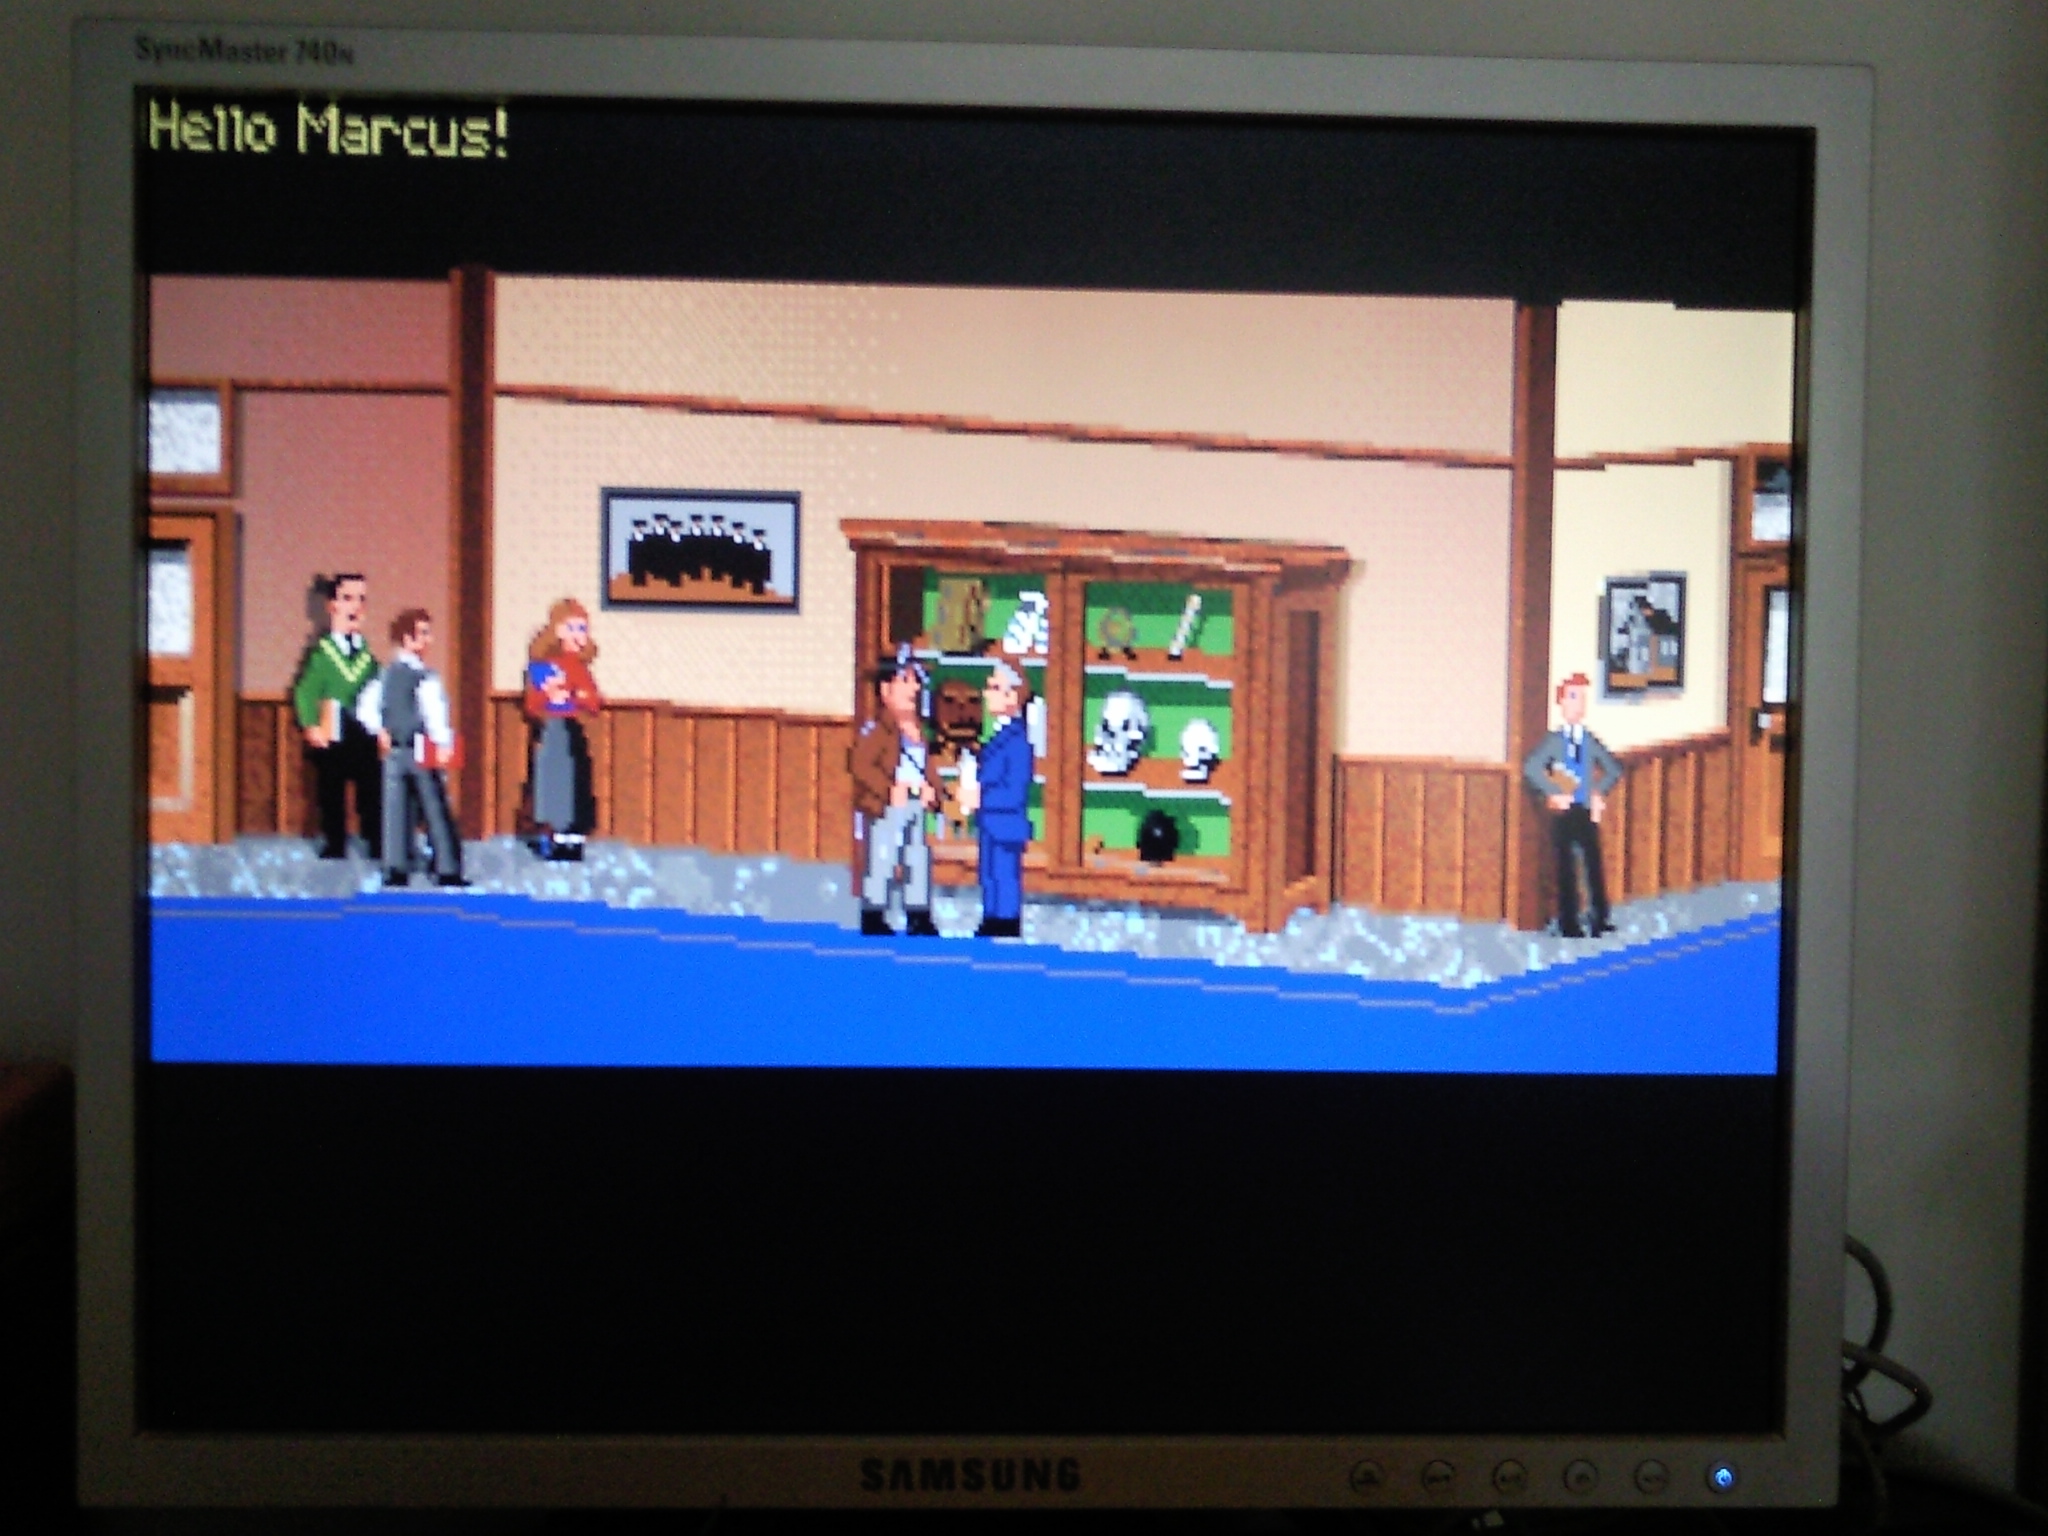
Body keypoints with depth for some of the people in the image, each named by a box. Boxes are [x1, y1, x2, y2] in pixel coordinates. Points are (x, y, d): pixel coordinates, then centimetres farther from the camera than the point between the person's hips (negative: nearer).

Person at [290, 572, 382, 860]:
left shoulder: (368, 655, 5)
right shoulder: (321, 652, -1)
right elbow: (304, 691, -4)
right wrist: (310, 726, -12)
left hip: (365, 736, 2)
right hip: (331, 737, -1)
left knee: (371, 793, 3)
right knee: (332, 795, 6)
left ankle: (378, 848, 8)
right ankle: (335, 846, 15)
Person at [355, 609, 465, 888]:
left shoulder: (385, 674, 7)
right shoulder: (425, 676, -13)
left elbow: (366, 707, 5)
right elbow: (435, 712, -21)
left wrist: (380, 732, 13)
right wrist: (443, 745, -15)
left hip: (393, 750, 6)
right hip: (422, 751, -6)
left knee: (396, 809, 8)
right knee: (436, 810, 1)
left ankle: (396, 868, 7)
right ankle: (447, 870, 3)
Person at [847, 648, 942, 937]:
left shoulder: (920, 732, 13)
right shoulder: (876, 730, -12)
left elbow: (930, 766, 17)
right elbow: (861, 766, -19)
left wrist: (931, 789, -3)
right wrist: (889, 790, -23)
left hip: (916, 808, 8)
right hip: (885, 809, -8)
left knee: (918, 861, 10)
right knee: (880, 860, -4)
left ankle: (918, 918, 18)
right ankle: (873, 918, 4)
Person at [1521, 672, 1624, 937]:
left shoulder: (1591, 741, 9)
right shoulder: (1554, 740, -2)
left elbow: (1614, 770, 19)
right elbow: (1531, 768, -14)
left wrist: (1600, 793, 9)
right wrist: (1553, 792, -13)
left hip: (1588, 812, 3)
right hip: (1564, 812, -3)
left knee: (1595, 865, 3)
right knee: (1566, 868, 0)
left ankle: (1601, 920, 10)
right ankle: (1569, 924, 5)